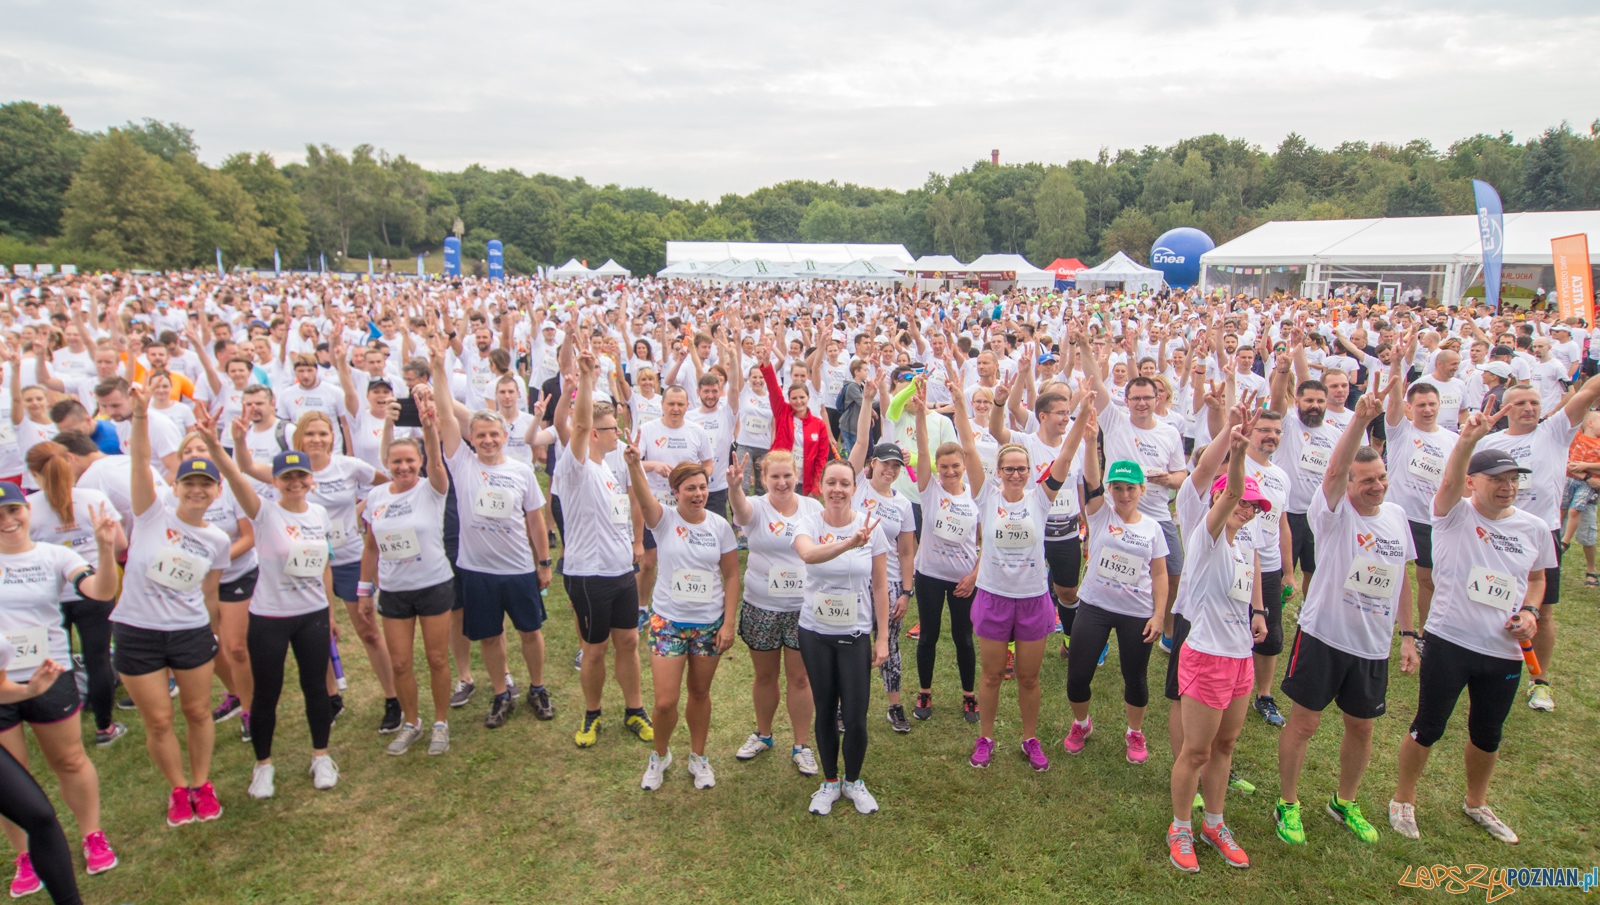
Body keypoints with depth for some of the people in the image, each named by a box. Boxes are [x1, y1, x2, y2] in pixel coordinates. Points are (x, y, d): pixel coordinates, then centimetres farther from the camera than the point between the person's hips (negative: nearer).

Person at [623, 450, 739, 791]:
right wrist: (634, 465, -53)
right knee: (665, 702, -2)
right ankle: (660, 756, 28)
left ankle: (698, 757, 38)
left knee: (700, 693, 16)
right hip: (668, 621, -1)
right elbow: (642, 496, -32)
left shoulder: (720, 526, -4)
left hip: (709, 623, 2)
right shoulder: (663, 519, -9)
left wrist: (728, 622, -6)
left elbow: (731, 576, 0)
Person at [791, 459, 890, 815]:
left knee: (855, 718, -1)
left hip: (856, 635, 0)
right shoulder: (809, 523, -10)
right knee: (825, 711, 13)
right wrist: (849, 543, -52)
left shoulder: (870, 526, -7)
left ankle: (853, 781, 27)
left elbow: (880, 587, -2)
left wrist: (882, 637, -4)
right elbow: (808, 554, -35)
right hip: (815, 633, 1)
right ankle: (830, 782, 34)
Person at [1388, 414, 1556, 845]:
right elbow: (1449, 480, -31)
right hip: (1449, 642, -4)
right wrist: (1468, 439, -48)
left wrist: (1530, 611, -1)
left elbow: (1537, 578, 18)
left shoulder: (1534, 528, 3)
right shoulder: (1455, 514, -10)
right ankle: (1403, 800, 27)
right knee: (1428, 727, 7)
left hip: (1505, 651, 5)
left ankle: (1476, 803, 44)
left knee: (1488, 733, 21)